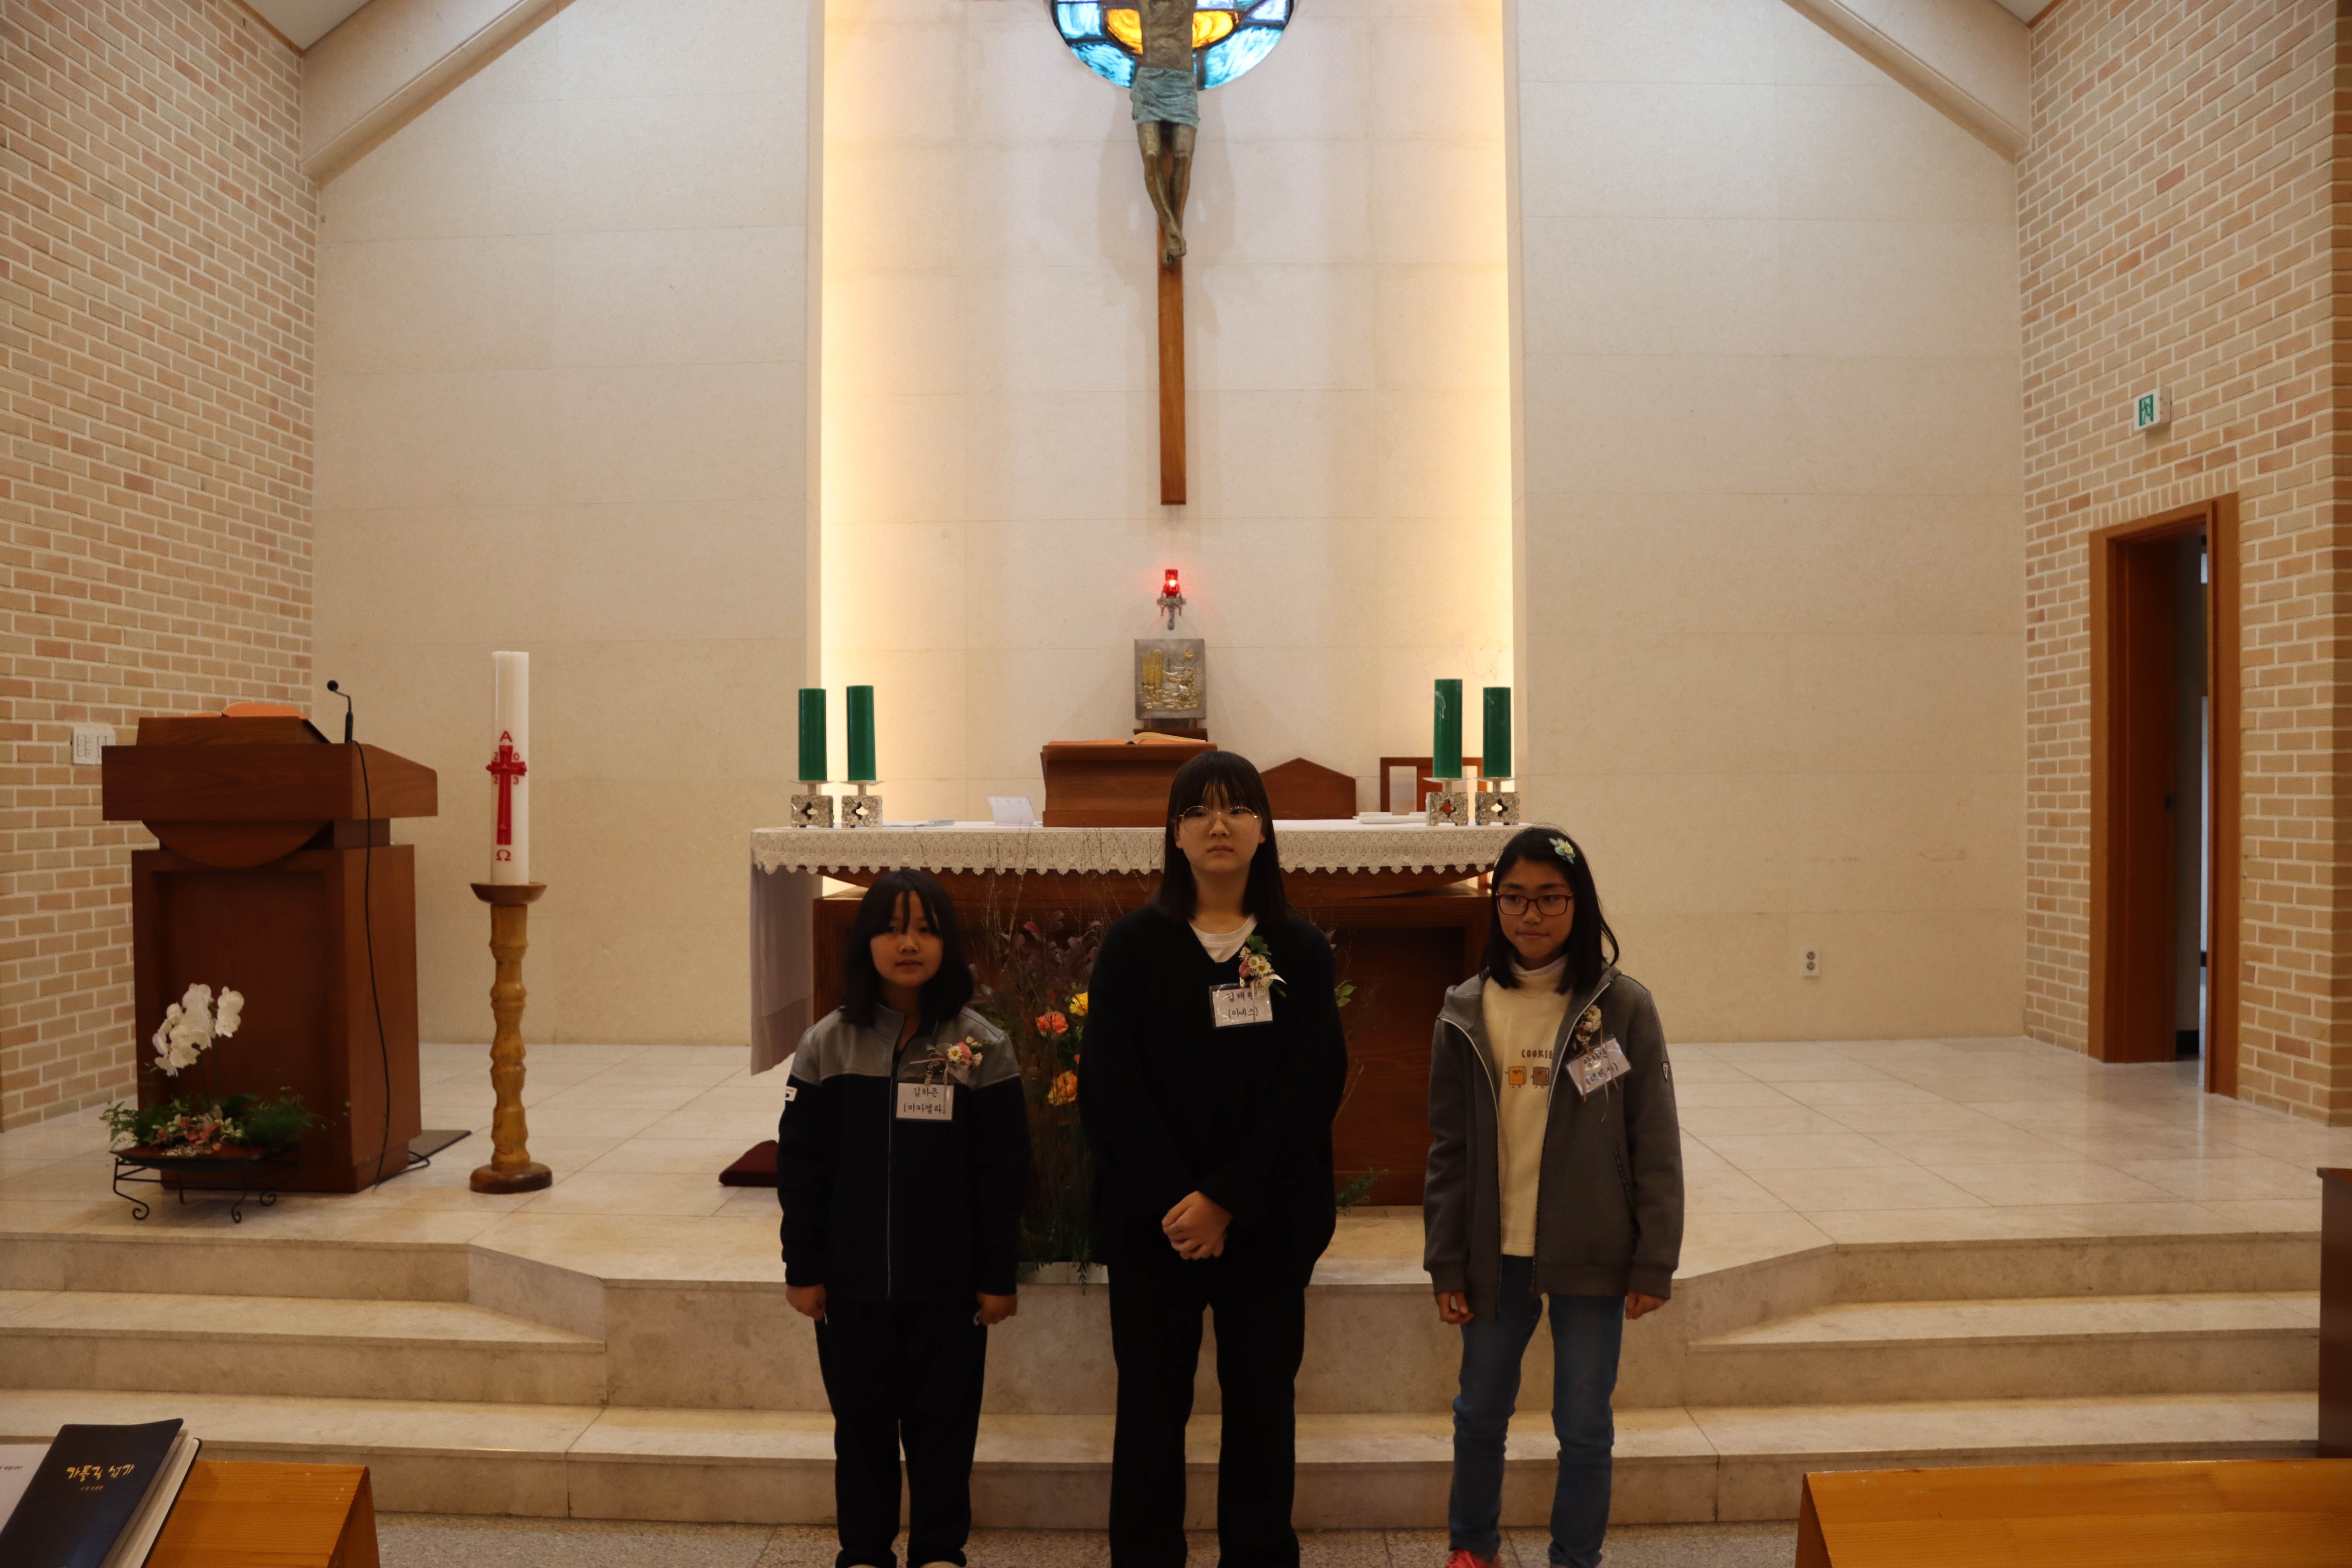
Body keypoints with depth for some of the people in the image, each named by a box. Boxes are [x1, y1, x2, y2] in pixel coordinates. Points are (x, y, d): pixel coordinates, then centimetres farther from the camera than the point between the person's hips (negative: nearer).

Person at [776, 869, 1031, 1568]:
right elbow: (800, 1168, 1)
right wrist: (802, 1269, -1)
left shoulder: (983, 1049, -6)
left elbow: (1002, 1175, -4)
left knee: (943, 1425, 11)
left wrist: (998, 1277, -4)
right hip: (852, 1282, 1)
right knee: (861, 1423, 15)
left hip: (949, 1286, -1)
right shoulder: (827, 1045, -3)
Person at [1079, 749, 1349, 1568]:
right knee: (1151, 1409, 6)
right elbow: (1109, 1085, -6)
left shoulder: (1302, 950, 3)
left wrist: (1226, 1200, -15)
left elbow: (1314, 1088, -6)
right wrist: (1173, 1203, -15)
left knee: (1262, 1407, 9)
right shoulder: (1134, 943, 1)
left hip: (1267, 1221, 1)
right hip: (1151, 1219, -1)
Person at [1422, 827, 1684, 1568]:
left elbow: (1656, 1145, -5)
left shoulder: (1624, 1007, -8)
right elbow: (1449, 1150, 2)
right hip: (1495, 1255, 3)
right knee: (1480, 1412, 17)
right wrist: (1446, 1263, 0)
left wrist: (1654, 1262, -8)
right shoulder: (1467, 1013, -1)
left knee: (1584, 1426, 9)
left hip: (1591, 1257, -2)